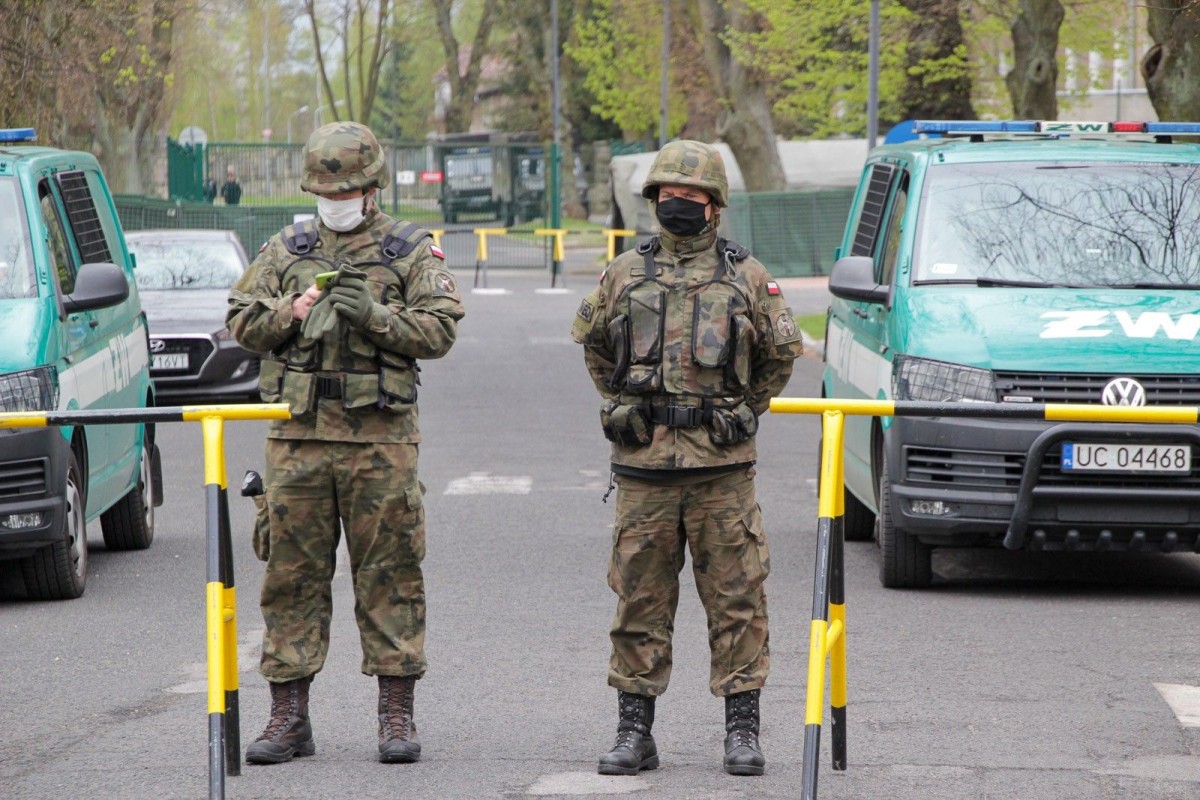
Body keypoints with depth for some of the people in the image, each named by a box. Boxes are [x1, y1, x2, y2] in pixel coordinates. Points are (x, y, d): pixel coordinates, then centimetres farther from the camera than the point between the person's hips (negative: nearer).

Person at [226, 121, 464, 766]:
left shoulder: (410, 252, 6)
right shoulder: (286, 251, 14)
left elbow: (440, 329, -3)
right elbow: (240, 322, 12)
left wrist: (374, 315, -16)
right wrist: (290, 313, -6)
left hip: (381, 438, -2)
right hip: (298, 435, 2)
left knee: (389, 573, 0)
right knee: (292, 572, 3)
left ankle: (397, 714, 5)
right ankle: (288, 717, 8)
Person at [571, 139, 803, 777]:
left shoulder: (747, 278, 4)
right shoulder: (623, 275, 8)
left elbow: (781, 354, 15)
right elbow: (593, 344, 23)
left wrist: (742, 410, 10)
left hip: (722, 466, -1)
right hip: (642, 466, 1)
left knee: (736, 600, 0)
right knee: (640, 600, 4)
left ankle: (742, 730, 6)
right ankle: (633, 732, 10)